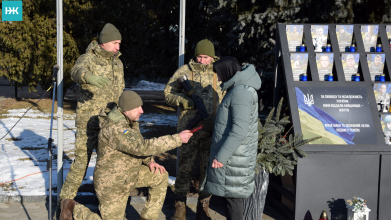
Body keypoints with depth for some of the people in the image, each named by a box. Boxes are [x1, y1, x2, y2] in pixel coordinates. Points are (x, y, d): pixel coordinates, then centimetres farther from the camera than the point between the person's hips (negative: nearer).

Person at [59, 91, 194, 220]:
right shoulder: (115, 129, -34)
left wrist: (149, 161, -4)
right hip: (112, 184, -9)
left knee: (161, 176, 3)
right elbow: (143, 147, -45)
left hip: (127, 174, 9)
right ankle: (72, 208, 18)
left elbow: (136, 144, 14)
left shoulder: (129, 119, -3)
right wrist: (177, 139, -40)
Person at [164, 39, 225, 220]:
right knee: (185, 167, 4)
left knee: (208, 169, 8)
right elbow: (168, 94, 3)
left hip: (211, 130, 2)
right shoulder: (184, 71, 1)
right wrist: (184, 101, -14)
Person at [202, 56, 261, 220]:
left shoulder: (241, 92, -21)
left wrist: (221, 156, -23)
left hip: (234, 156, -10)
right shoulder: (239, 89, 12)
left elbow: (239, 130, -26)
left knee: (231, 194, -1)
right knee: (232, 193, 18)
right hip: (234, 154, 10)